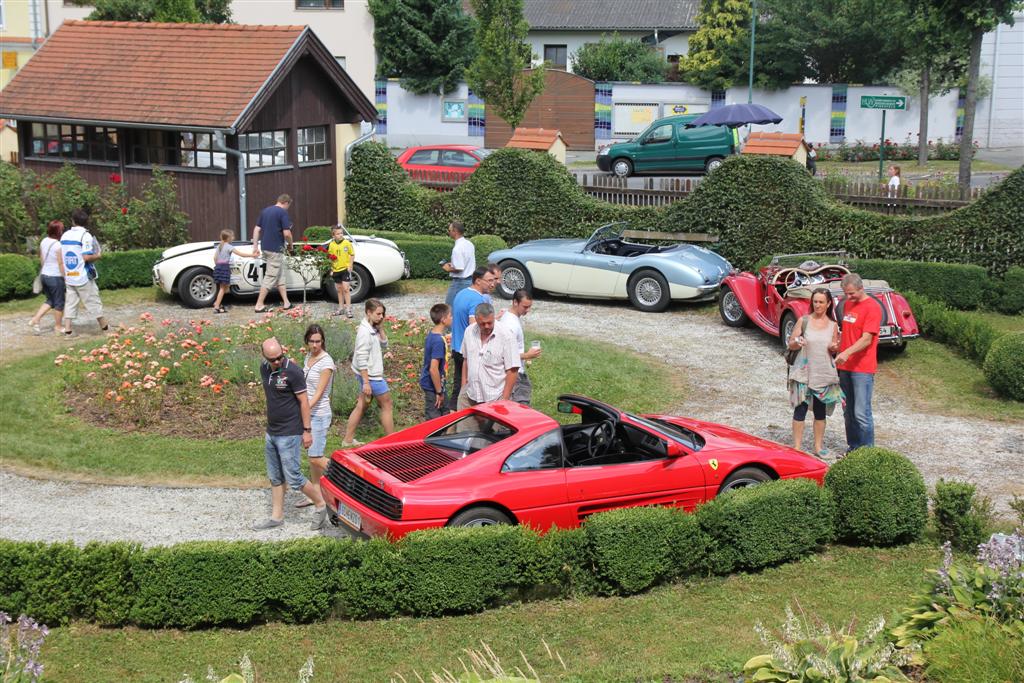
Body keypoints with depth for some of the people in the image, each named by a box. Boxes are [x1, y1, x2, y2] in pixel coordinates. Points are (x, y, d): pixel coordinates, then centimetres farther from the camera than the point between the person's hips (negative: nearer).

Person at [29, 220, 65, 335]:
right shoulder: (58, 245, -19)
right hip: (56, 277, -7)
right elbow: (61, 264, -17)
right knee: (59, 303, 9)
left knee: (50, 300, 21)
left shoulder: (43, 242, 3)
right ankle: (57, 326, 19)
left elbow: (41, 259, 13)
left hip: (44, 275, 7)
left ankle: (35, 320, 11)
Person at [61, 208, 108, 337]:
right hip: (83, 277, -5)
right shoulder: (85, 235, -12)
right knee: (93, 302, 6)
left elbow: (61, 256, 11)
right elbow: (86, 257, -19)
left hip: (68, 277, 5)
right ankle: (104, 326, 18)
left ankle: (67, 330, 1)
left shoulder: (65, 236, 7)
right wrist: (96, 255, -1)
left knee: (70, 303, 7)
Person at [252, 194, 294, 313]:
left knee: (280, 275, 16)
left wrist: (255, 246, 12)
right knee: (270, 277, -3)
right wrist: (290, 244, 1)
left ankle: (286, 302, 19)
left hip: (265, 247, 8)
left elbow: (256, 229, 10)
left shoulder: (265, 211, 12)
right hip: (276, 249, -8)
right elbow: (287, 233, -17)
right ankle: (259, 305, -3)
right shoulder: (283, 213, -11)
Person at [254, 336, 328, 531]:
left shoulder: (292, 371, -18)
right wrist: (269, 427, 18)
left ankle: (321, 505, 13)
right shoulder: (264, 368, 4)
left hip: (289, 434, -8)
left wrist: (307, 430, -14)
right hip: (271, 433, 8)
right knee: (275, 477, 14)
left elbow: (304, 402, -14)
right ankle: (277, 516, 24)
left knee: (293, 478, -5)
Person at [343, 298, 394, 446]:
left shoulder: (373, 329, 7)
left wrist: (381, 328, -3)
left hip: (371, 374, 9)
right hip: (371, 375, -9)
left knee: (362, 405, 14)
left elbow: (384, 345, 11)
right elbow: (361, 359, -23)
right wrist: (366, 382, -23)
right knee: (386, 404, 2)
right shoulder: (365, 332, -21)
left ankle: (348, 439, 19)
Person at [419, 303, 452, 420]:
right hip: (433, 386, -10)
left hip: (428, 383, 10)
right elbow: (433, 369, -28)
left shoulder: (431, 334, 4)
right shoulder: (438, 341, -25)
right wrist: (439, 392, -20)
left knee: (443, 414, 21)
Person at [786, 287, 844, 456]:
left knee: (820, 410, 10)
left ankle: (818, 446, 21)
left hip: (824, 373, 2)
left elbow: (835, 349, 12)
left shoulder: (833, 325, 2)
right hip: (804, 372, -2)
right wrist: (797, 343, -25)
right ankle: (797, 447, 6)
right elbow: (790, 344, -3)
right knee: (800, 409, -1)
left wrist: (834, 348, -11)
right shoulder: (803, 321, -5)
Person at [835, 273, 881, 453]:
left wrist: (847, 352, -32)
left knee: (861, 413, -9)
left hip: (862, 368, -8)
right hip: (845, 366, 8)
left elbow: (866, 339, -20)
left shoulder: (872, 307, -12)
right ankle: (852, 447, 22)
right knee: (848, 412, 13)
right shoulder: (847, 304, 13)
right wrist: (839, 351, 16)